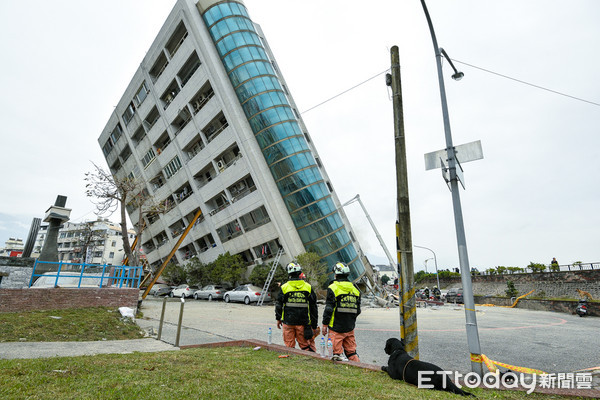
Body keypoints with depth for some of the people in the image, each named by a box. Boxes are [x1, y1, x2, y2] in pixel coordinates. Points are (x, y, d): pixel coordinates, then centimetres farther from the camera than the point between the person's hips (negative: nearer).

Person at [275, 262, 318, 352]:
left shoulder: (284, 287, -5)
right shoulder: (308, 287, -1)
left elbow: (279, 305, 2)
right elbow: (313, 307, 3)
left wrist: (278, 319, 17)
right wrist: (314, 325, 11)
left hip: (288, 322, -1)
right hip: (303, 323, 1)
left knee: (289, 346, 11)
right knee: (305, 345, 10)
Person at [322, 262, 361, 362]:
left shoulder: (333, 288, -11)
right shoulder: (355, 289, 9)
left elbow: (329, 309, -13)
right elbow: (358, 310, 14)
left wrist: (325, 324, -4)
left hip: (336, 327, -6)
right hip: (350, 328, 6)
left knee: (336, 352, 3)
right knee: (351, 351, 16)